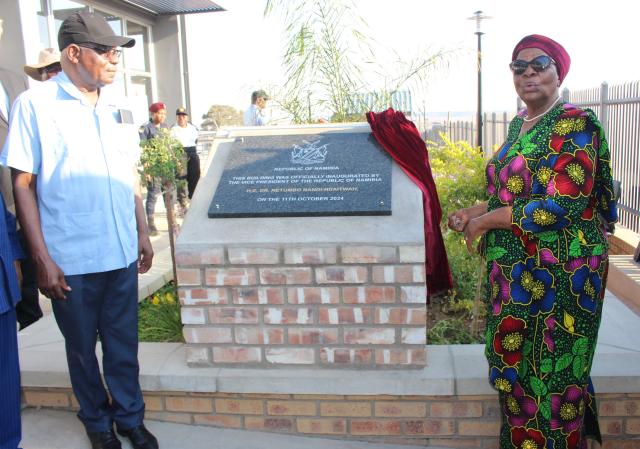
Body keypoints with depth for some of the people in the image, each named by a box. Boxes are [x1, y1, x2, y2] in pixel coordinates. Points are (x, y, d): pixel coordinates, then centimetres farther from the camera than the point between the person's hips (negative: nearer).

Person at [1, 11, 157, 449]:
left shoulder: (117, 105, 7)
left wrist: (143, 232, 12)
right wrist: (42, 258, -11)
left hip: (122, 253, 4)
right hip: (70, 261, -4)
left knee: (124, 343, 15)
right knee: (82, 348, 15)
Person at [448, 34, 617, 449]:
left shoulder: (574, 123, -12)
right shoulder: (518, 124, 12)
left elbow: (562, 205, -21)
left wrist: (487, 221, -16)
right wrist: (473, 212, 6)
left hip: (559, 272, -8)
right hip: (515, 269, 8)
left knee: (553, 373, 4)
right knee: (515, 363, 15)